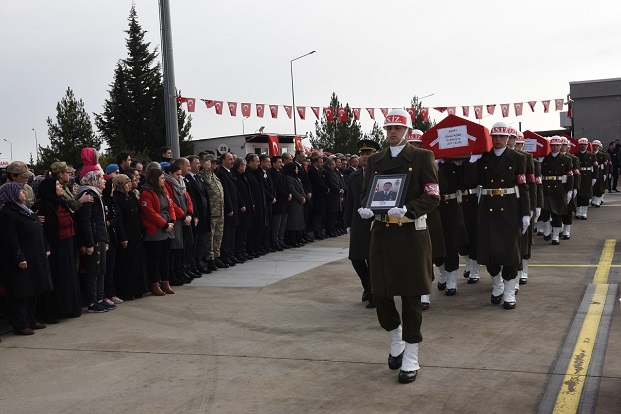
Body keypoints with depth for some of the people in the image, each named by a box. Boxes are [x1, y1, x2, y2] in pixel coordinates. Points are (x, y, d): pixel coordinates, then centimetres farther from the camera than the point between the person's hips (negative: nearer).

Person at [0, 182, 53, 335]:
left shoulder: (25, 209, 16)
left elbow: (38, 231, 19)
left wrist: (45, 248, 15)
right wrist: (19, 258, -22)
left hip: (35, 258, 9)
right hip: (22, 260, -9)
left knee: (33, 291, 14)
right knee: (20, 293, -3)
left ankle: (31, 321, 23)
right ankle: (20, 325, 3)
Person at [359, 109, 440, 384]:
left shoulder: (422, 157, -2)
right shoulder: (374, 160, 11)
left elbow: (432, 196, -8)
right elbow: (366, 193, 13)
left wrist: (407, 210, -24)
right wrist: (365, 209, -10)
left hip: (411, 235, -4)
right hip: (382, 234, 4)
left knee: (411, 297, 2)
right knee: (380, 293, 5)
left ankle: (411, 359, 13)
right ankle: (396, 340, 33)